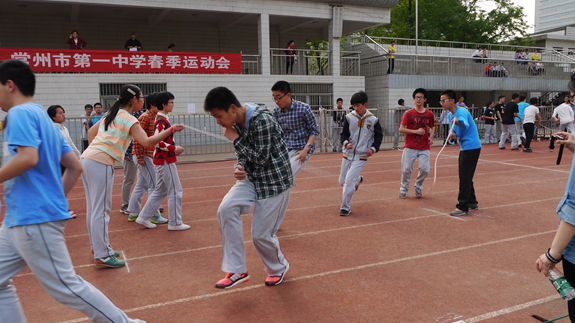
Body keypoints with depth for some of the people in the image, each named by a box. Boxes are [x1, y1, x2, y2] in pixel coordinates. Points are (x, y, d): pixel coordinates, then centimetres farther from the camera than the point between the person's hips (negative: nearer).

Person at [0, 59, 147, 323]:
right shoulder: (43, 117, 18)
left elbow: (28, 157, -27)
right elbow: (74, 166, 16)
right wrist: (55, 198, 19)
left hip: (35, 218, -10)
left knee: (65, 286, -4)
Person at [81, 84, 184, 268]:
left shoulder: (111, 115, 17)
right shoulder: (129, 120, -9)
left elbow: (91, 132, 26)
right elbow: (146, 142, -18)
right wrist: (170, 130, -15)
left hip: (86, 158, 9)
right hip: (101, 164, -9)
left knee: (93, 208, 16)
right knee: (101, 211, -6)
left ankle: (97, 246, 27)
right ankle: (102, 255, -1)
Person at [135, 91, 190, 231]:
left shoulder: (162, 119, 15)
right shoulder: (162, 120, -17)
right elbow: (158, 142, -23)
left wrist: (174, 149, 10)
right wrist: (174, 148, -17)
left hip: (161, 160, 10)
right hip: (165, 161, -10)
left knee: (161, 190, 18)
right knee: (175, 191, -2)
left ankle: (144, 217, 23)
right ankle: (175, 223, 7)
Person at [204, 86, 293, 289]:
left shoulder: (261, 120, -24)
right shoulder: (236, 122, 2)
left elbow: (261, 158, -21)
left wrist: (235, 139, -17)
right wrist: (240, 168, -12)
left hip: (275, 181, -7)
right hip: (252, 178, 7)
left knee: (261, 234, -3)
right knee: (226, 208, -17)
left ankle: (278, 268, 31)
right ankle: (237, 271, -5)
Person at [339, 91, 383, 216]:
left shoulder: (373, 120, -7)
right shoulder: (349, 117, -2)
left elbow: (379, 136, 5)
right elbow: (344, 133, 5)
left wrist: (373, 149, -11)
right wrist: (346, 143, -17)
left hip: (361, 156, -4)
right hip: (348, 154, 4)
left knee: (349, 180, -14)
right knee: (342, 181, 11)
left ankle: (345, 207, 0)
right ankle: (358, 179, 45)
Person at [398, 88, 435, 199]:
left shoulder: (430, 114, 5)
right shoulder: (409, 114, -3)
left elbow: (432, 127, 21)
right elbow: (401, 129, -7)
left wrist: (431, 137, 3)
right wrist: (416, 131, -15)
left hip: (424, 147, 2)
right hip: (410, 147, -2)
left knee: (425, 169, -6)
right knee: (406, 169, -2)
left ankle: (418, 187, 21)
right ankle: (404, 189, 19)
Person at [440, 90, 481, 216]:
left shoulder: (461, 112, -19)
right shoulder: (450, 115, 10)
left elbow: (466, 125, -39)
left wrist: (458, 122, -61)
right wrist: (454, 134, -5)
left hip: (471, 147, -10)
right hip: (465, 148, 10)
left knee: (464, 178, -10)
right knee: (465, 177, 17)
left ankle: (463, 207, -5)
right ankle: (472, 202, 30)